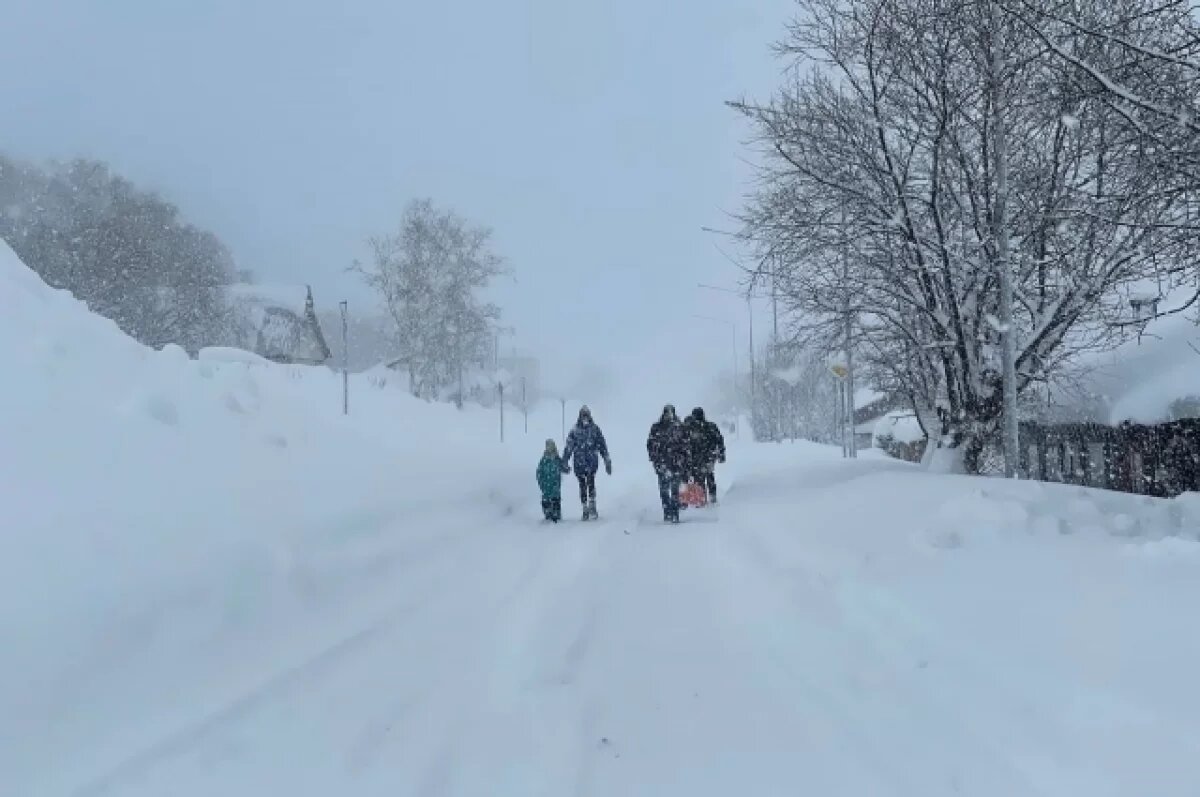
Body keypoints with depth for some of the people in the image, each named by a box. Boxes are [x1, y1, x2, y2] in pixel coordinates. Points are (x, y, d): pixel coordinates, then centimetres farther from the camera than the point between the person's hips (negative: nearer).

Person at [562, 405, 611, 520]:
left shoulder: (595, 429, 5)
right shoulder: (575, 431, 5)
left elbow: (602, 445, 8)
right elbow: (569, 447, 8)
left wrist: (607, 461, 6)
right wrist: (564, 462, 5)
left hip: (592, 460, -1)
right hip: (579, 462, 1)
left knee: (591, 482, -19)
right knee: (582, 485, 4)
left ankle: (592, 507, -14)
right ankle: (585, 509, 12)